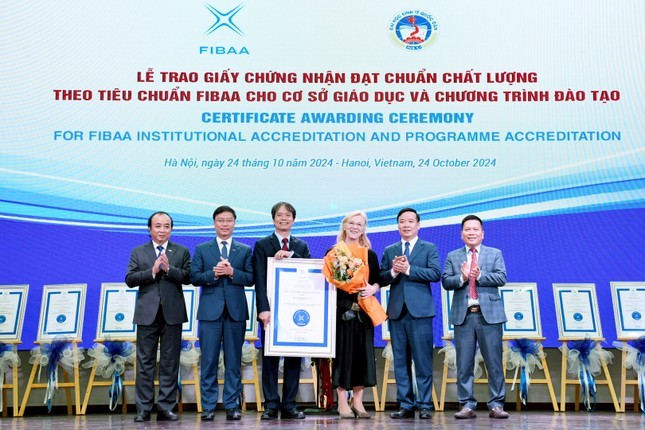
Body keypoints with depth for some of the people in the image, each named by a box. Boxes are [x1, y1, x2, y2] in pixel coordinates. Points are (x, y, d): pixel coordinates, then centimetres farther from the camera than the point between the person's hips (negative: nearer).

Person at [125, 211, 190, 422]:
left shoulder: (181, 252, 8)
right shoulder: (138, 252, 9)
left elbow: (187, 277, -4)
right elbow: (130, 280, -2)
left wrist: (169, 269, -17)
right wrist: (152, 271, -14)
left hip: (172, 313, 0)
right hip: (147, 313, 0)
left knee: (170, 362, 4)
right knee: (145, 362, 4)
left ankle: (166, 408, 11)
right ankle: (143, 409, 11)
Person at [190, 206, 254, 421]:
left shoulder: (245, 250, 10)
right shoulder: (202, 249, 10)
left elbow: (250, 278, 1)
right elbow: (194, 277, 1)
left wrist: (232, 272, -14)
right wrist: (213, 273, -14)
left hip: (236, 310, 1)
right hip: (210, 310, 0)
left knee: (234, 361, 5)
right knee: (209, 361, 2)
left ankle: (232, 405, 13)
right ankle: (208, 406, 10)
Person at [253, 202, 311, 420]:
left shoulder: (301, 246, 14)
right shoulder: (262, 245, 5)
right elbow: (260, 279, -4)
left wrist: (290, 255, -15)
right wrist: (263, 309, -14)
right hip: (271, 309, -2)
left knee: (294, 358, 4)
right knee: (270, 358, 1)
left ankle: (289, 405, 11)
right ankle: (271, 406, 7)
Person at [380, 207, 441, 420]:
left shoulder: (429, 248, 7)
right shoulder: (389, 250, 16)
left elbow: (436, 273, -8)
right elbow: (381, 278, 7)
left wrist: (408, 269, -15)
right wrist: (393, 271, -12)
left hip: (420, 311, -3)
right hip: (396, 311, 4)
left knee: (423, 360, -2)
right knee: (400, 361, 6)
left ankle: (425, 405, 6)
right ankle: (405, 405, 13)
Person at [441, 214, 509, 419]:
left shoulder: (495, 254, 10)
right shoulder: (453, 256, 11)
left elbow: (502, 278, -4)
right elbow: (445, 281, 1)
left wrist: (480, 276, -18)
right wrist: (462, 277, -17)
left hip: (489, 314, -1)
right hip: (463, 315, 1)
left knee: (494, 362, 2)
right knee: (464, 364, 3)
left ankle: (496, 404, 11)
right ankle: (467, 405, 11)